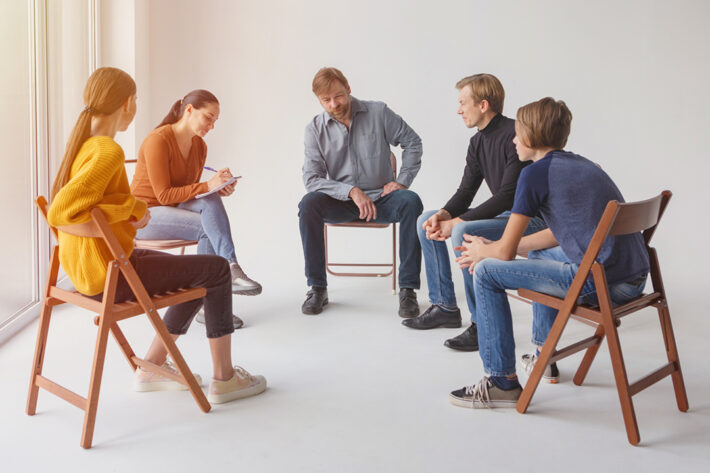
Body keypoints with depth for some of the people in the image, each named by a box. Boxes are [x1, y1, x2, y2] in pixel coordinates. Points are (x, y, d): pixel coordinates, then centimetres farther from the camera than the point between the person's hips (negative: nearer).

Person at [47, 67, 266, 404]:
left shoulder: (80, 141, 7)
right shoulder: (108, 151, -23)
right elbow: (59, 212, -30)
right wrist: (130, 207, -22)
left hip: (87, 268, 10)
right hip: (108, 275, -10)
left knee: (199, 273, 22)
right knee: (218, 269, 1)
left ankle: (152, 366, 25)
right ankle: (224, 378, 11)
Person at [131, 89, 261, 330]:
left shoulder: (199, 146, 6)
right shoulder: (158, 140, -17)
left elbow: (192, 193, 9)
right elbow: (164, 195, -20)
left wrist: (218, 189, -12)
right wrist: (207, 186, -29)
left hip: (174, 211, 7)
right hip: (143, 215, -7)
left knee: (211, 203, -25)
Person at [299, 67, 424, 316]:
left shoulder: (378, 113, -2)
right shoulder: (315, 129, -2)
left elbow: (412, 142, 6)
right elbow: (311, 178, -10)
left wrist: (402, 181, -5)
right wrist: (352, 191, -22)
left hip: (380, 198, 0)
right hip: (341, 202, 1)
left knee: (410, 202, -31)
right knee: (308, 204, -29)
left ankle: (408, 288, -26)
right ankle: (317, 288, -21)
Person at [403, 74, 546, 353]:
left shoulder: (515, 136, -21)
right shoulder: (478, 142, 8)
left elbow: (508, 195, -25)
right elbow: (466, 191, 9)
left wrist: (457, 222, -24)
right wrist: (443, 215, -12)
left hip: (531, 218, -10)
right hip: (503, 213, 10)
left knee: (463, 232, -33)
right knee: (426, 221, 7)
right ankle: (444, 307, 12)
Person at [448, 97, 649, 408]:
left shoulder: (536, 173, -6)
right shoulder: (582, 164, 19)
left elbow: (506, 251, -4)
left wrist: (482, 252, 20)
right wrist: (492, 247, 27)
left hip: (600, 283, -9)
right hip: (634, 277, 9)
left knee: (486, 273, -1)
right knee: (538, 255, 33)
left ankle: (503, 382, 5)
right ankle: (545, 354, 41)